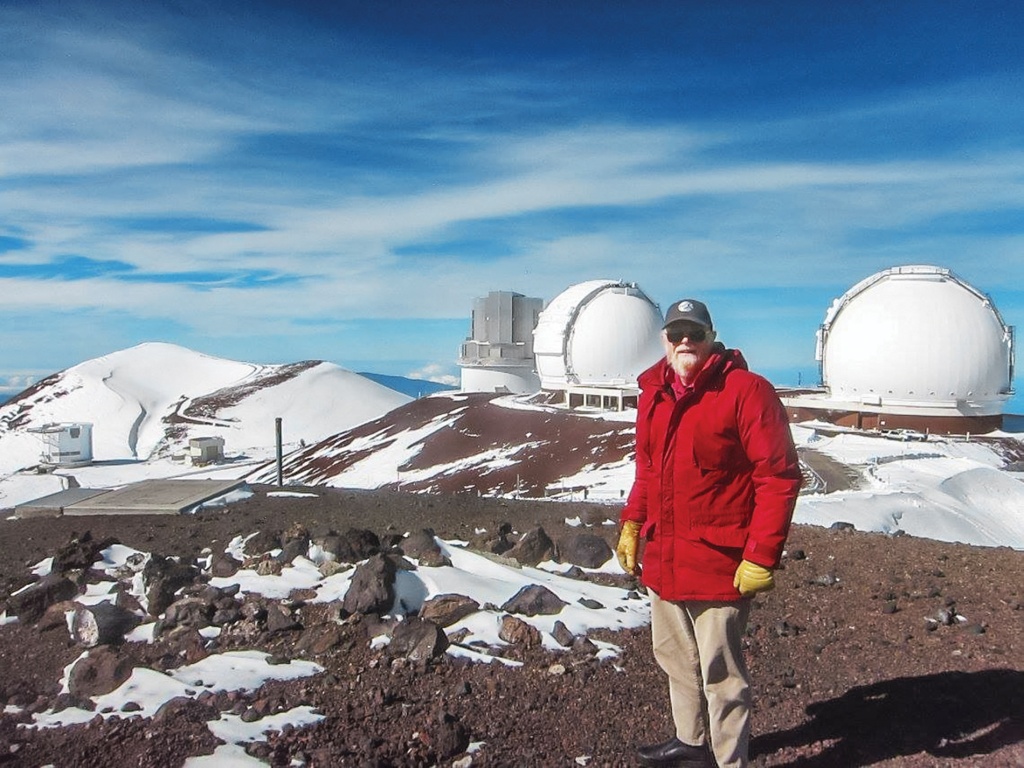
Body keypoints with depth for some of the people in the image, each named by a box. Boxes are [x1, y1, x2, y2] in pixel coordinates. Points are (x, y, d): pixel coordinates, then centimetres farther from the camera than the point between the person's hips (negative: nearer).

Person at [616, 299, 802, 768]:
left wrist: (762, 556, -18)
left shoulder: (746, 390, -13)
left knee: (719, 673, 5)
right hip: (662, 561, 7)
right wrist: (631, 523, 10)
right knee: (675, 658, 21)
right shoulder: (653, 394, 9)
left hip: (719, 565, -7)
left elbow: (779, 477, -15)